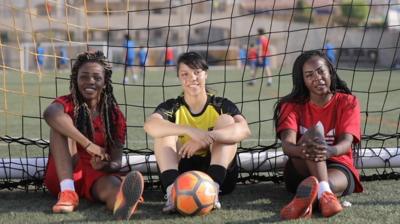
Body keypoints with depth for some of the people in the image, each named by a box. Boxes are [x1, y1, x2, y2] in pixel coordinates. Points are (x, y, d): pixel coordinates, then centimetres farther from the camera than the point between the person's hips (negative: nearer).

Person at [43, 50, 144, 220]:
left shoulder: (115, 115, 6)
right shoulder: (67, 104, 0)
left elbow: (117, 161, -2)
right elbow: (50, 113, -28)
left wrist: (105, 166, -28)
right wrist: (88, 144, -36)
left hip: (98, 176, 1)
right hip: (64, 176, -1)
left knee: (113, 184, -37)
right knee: (62, 121, -22)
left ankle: (121, 202, -79)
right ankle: (67, 192, -37)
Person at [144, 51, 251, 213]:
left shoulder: (221, 106, 2)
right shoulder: (172, 108, 2)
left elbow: (244, 130, -20)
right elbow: (149, 125, -23)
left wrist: (208, 137, -37)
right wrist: (190, 131, -39)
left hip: (220, 175, 0)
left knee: (226, 120, -15)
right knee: (164, 128, -16)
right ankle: (172, 191, -38)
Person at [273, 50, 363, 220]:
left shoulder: (347, 102, 2)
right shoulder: (292, 105, 4)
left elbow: (346, 143, -15)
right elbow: (287, 145, -15)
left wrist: (329, 151, -43)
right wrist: (302, 151, -43)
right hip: (301, 169, 0)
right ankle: (324, 193, -59)